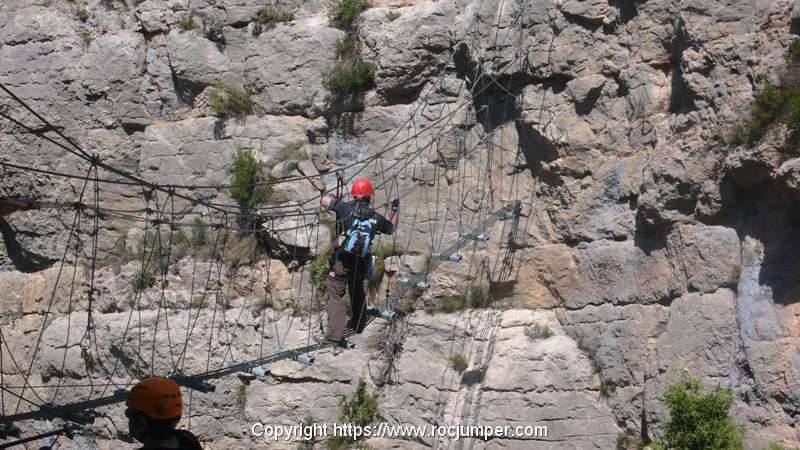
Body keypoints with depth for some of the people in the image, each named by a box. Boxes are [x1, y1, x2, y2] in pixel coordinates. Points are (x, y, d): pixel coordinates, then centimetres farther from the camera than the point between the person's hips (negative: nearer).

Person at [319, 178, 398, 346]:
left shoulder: (346, 207, -9)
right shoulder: (376, 218, 4)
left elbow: (323, 201, -7)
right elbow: (391, 229, 22)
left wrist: (332, 196, 15)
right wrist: (395, 210, 35)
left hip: (342, 261, -4)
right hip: (361, 263, 4)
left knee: (336, 294, -7)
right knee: (358, 292, 27)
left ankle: (335, 333, -21)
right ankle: (358, 324, 46)